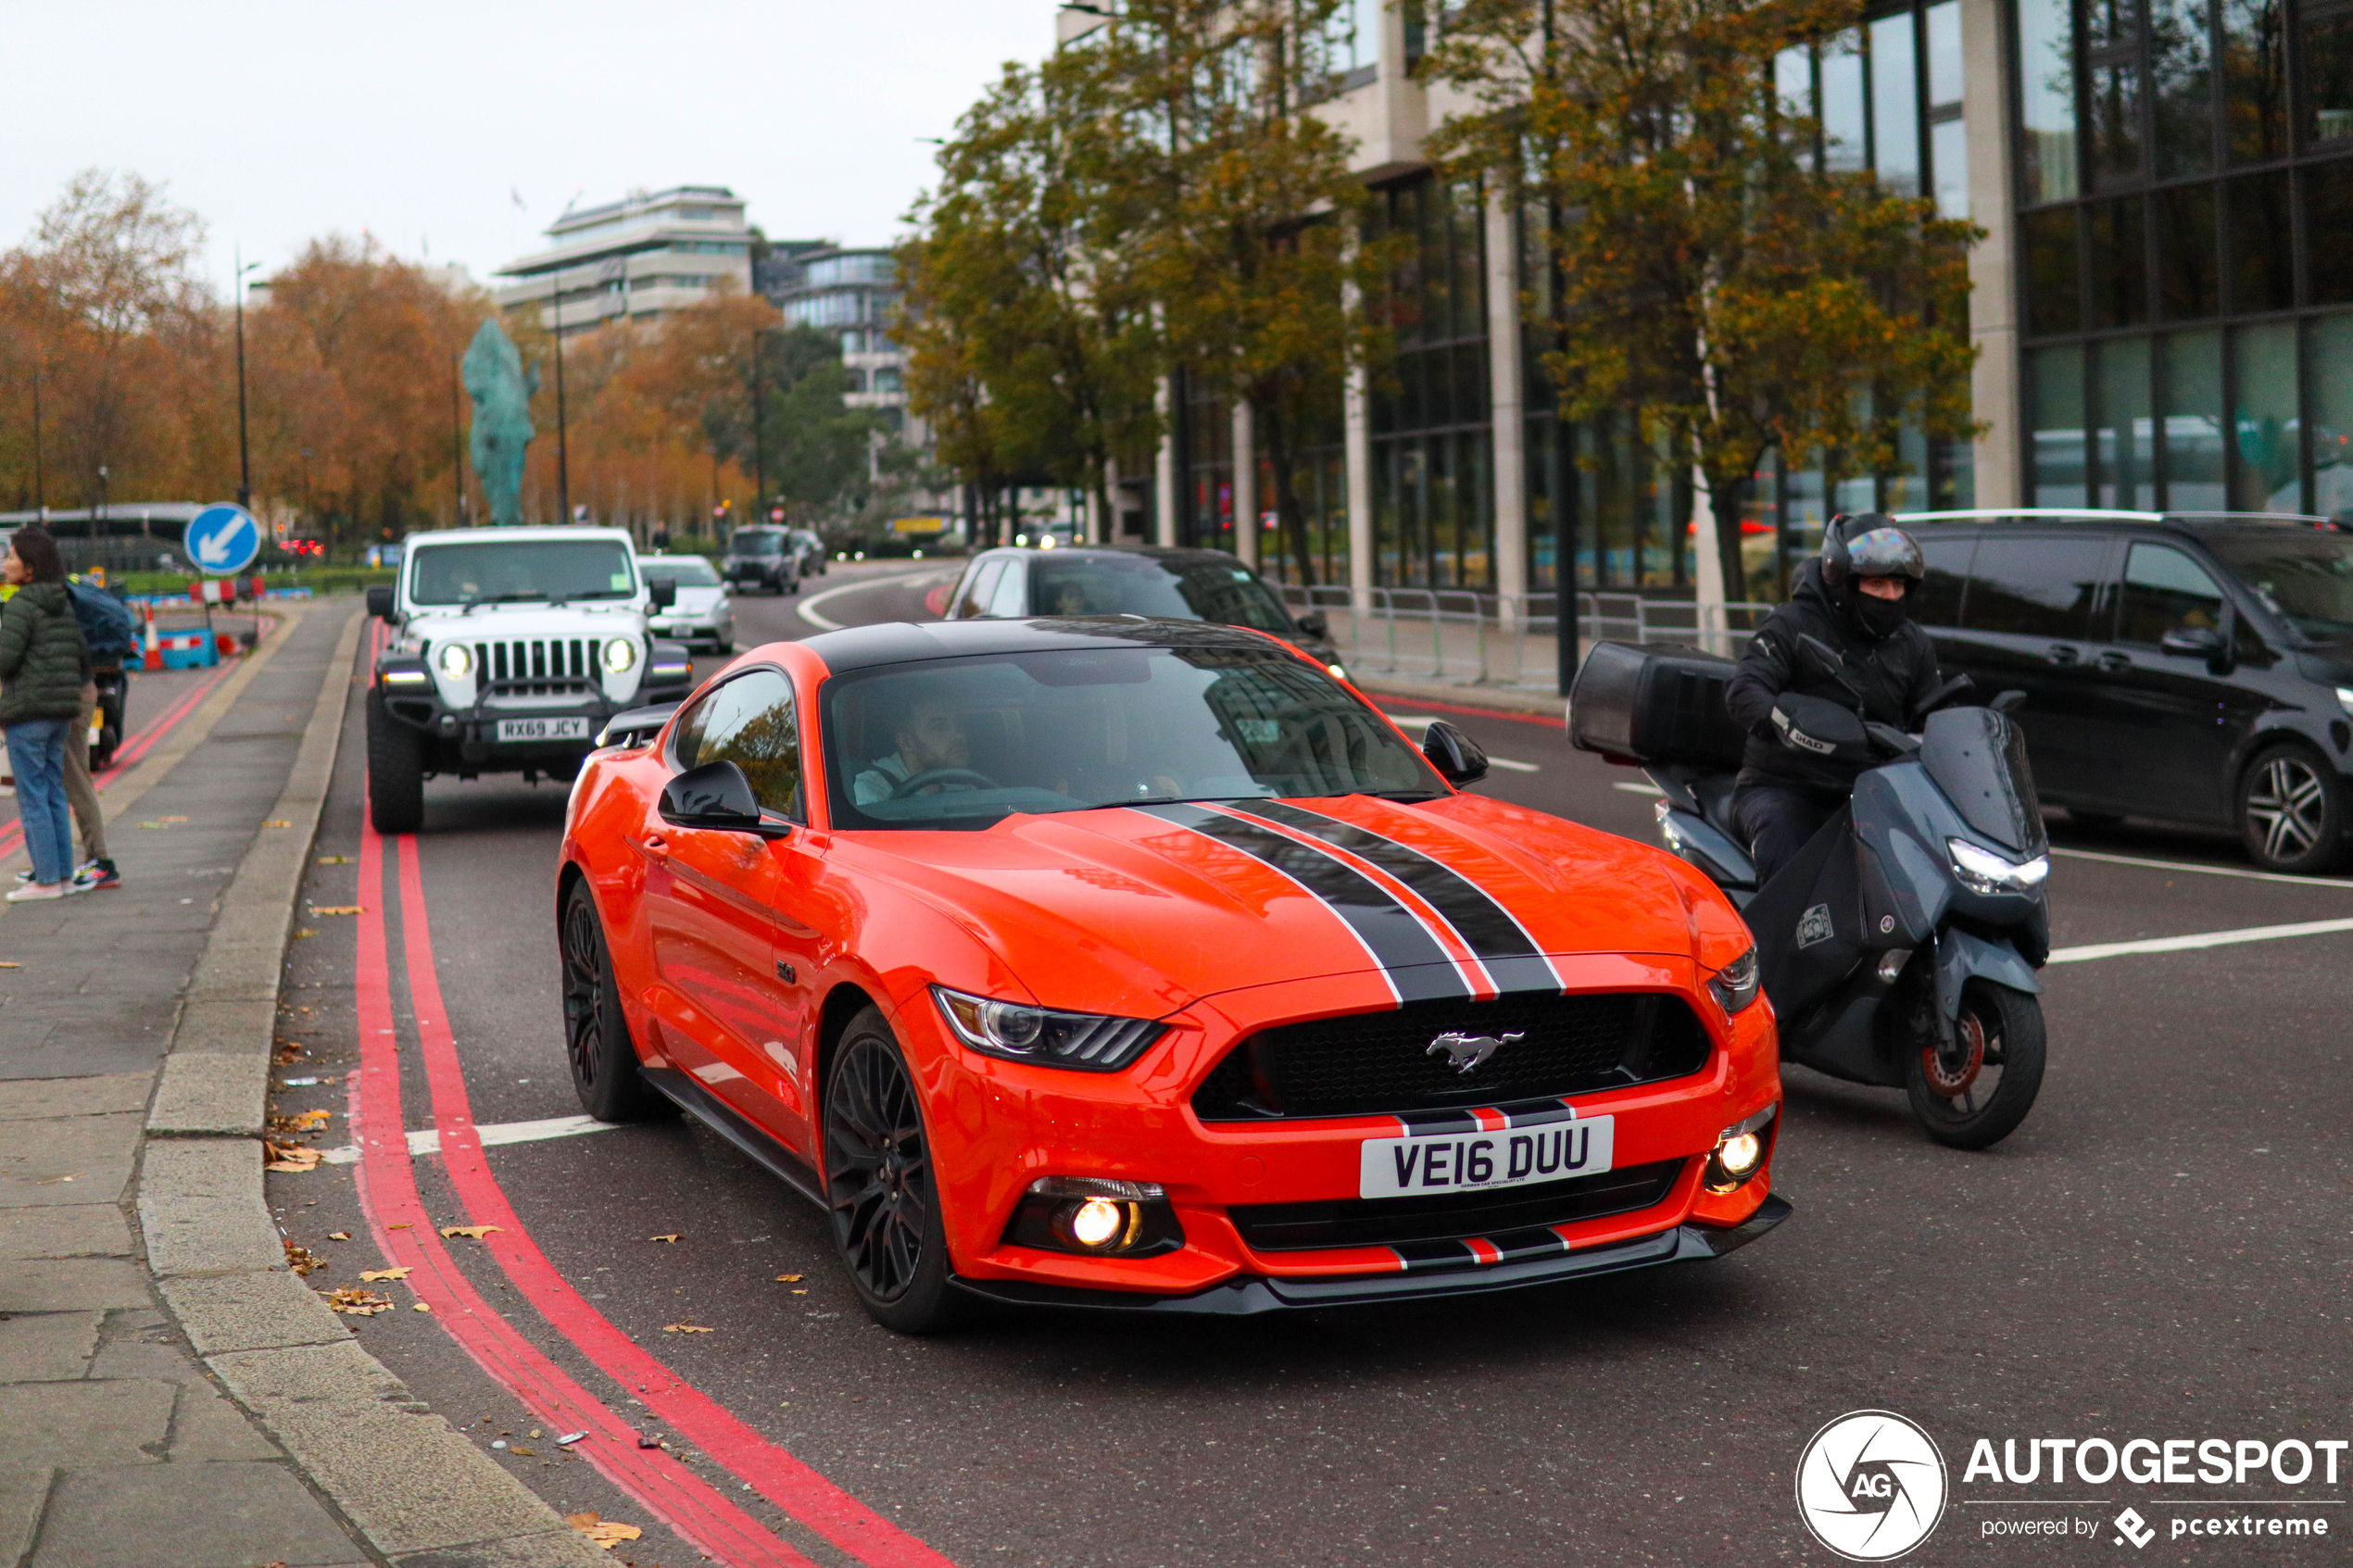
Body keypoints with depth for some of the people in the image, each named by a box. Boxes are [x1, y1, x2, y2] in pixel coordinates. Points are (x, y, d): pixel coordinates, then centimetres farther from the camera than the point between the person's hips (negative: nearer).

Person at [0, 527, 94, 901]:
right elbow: (83, 657, 14)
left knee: (32, 797, -2)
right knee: (53, 794, 13)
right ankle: (64, 875, 14)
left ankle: (47, 880, -1)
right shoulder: (63, 605, 11)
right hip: (60, 713, 8)